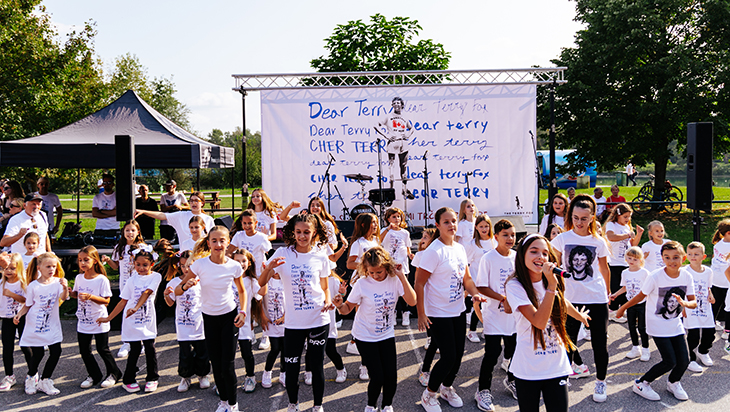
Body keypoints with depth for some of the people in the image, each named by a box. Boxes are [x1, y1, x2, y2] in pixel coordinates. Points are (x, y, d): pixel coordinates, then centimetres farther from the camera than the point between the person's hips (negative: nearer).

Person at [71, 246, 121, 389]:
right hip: (83, 322, 6)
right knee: (84, 350, 11)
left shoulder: (102, 279, -14)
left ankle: (113, 373, 24)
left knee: (103, 349, 4)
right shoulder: (79, 278, 3)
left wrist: (90, 297, -28)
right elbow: (76, 294, 16)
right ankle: (94, 376, 29)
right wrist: (70, 293, -6)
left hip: (99, 321, -5)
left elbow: (106, 300, -15)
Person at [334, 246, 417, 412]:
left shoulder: (394, 280, -10)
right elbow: (347, 309, -8)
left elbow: (412, 301, -20)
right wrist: (340, 305, -32)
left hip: (387, 335, 3)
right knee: (377, 378, -7)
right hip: (365, 336, -3)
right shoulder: (362, 284, -16)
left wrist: (402, 276, -25)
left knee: (391, 376, -3)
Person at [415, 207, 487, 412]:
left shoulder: (460, 248, 6)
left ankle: (446, 387, 39)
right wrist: (421, 314, -18)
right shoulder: (434, 251, -17)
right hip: (438, 313, -7)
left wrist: (475, 293, -5)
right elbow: (419, 283, -17)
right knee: (449, 356, -5)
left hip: (458, 310, 7)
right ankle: (429, 394, 18)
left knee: (458, 354, 13)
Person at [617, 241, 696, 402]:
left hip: (676, 324, 5)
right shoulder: (655, 277, -21)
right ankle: (641, 384, 12)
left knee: (684, 360, 3)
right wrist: (623, 308, 1)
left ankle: (673, 382, 36)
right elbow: (641, 296, -7)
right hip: (658, 325, -5)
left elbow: (694, 303, -4)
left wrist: (684, 303, -26)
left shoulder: (687, 276, -8)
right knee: (669, 361, -9)